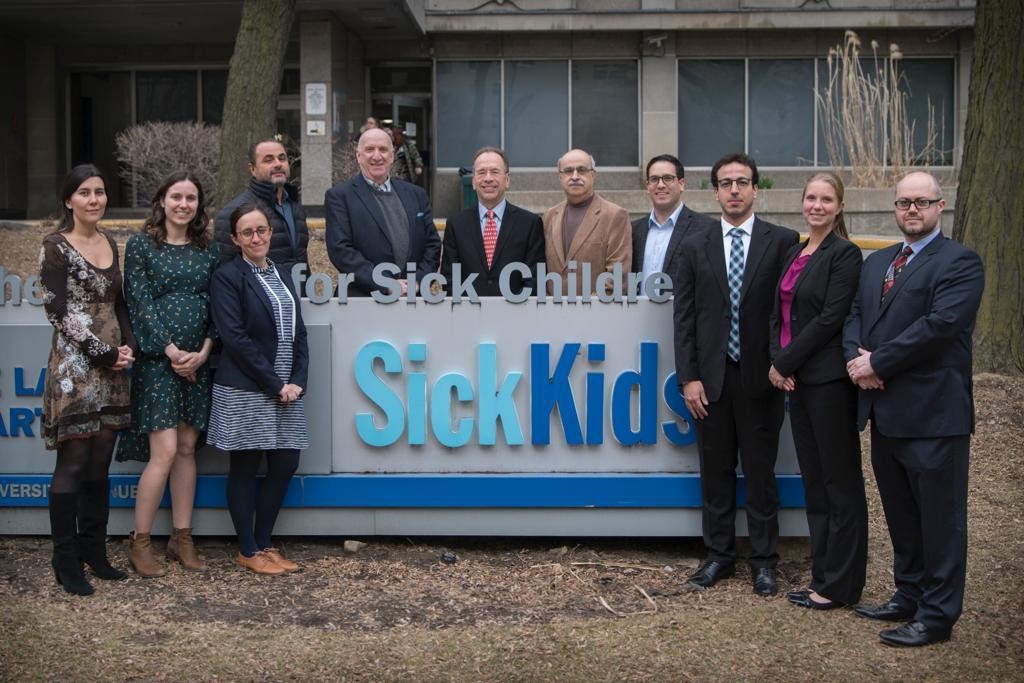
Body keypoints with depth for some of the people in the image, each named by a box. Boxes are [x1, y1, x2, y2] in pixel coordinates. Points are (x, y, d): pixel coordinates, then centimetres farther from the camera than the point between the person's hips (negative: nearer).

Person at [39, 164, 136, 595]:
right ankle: (66, 563, 7)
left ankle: (94, 552, 19)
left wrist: (129, 345, 0)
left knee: (100, 464, 10)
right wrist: (104, 354, -12)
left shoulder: (109, 243, 13)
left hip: (112, 367, 6)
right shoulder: (56, 247, -6)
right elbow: (58, 312, -11)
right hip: (74, 367, -6)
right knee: (72, 465, -2)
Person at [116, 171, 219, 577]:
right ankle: (139, 542, 1)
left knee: (187, 449, 7)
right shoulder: (140, 245, 0)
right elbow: (140, 304, -7)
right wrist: (172, 352, -13)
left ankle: (181, 538, 15)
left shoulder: (208, 249, 10)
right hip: (156, 359, -4)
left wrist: (202, 353, -7)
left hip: (197, 361, 4)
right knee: (164, 451, -10)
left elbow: (216, 304, 7)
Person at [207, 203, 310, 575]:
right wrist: (275, 385, -14)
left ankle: (264, 543, 20)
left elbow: (298, 334, 12)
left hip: (285, 390, 6)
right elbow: (236, 338, -14)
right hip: (245, 391, -6)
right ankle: (247, 551, 14)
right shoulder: (227, 277, -6)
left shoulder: (281, 277, 14)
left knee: (285, 465, 6)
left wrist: (297, 382, -2)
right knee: (244, 468, 3)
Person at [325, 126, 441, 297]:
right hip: (363, 298, -3)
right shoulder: (339, 196, 1)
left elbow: (433, 244, 12)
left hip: (414, 300, 4)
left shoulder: (416, 194, 14)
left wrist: (417, 281, -5)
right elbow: (340, 250, -8)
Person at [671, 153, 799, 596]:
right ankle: (718, 555, 21)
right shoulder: (694, 246, 6)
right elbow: (684, 316, 4)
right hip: (711, 376, 2)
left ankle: (764, 561, 17)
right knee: (715, 471, 10)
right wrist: (689, 377, -3)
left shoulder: (783, 241, 0)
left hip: (760, 376, -2)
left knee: (760, 471, 6)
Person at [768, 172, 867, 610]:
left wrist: (786, 362, -12)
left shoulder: (844, 254, -9)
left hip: (829, 380, -8)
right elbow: (779, 314, 13)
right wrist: (777, 362, -3)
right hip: (795, 379, 8)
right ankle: (822, 574, 21)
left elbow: (831, 318, -16)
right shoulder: (794, 254, 14)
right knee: (814, 481, 13)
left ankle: (840, 585, 8)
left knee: (839, 483, 0)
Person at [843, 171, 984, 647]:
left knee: (940, 518, 1)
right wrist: (857, 357, -8)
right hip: (885, 411, 8)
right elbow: (854, 317, 13)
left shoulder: (960, 263, -8)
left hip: (933, 412, -7)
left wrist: (877, 362, -16)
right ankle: (909, 596, 30)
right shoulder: (875, 264, 17)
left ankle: (937, 615, 10)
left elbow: (940, 323, -19)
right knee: (901, 514, 17)